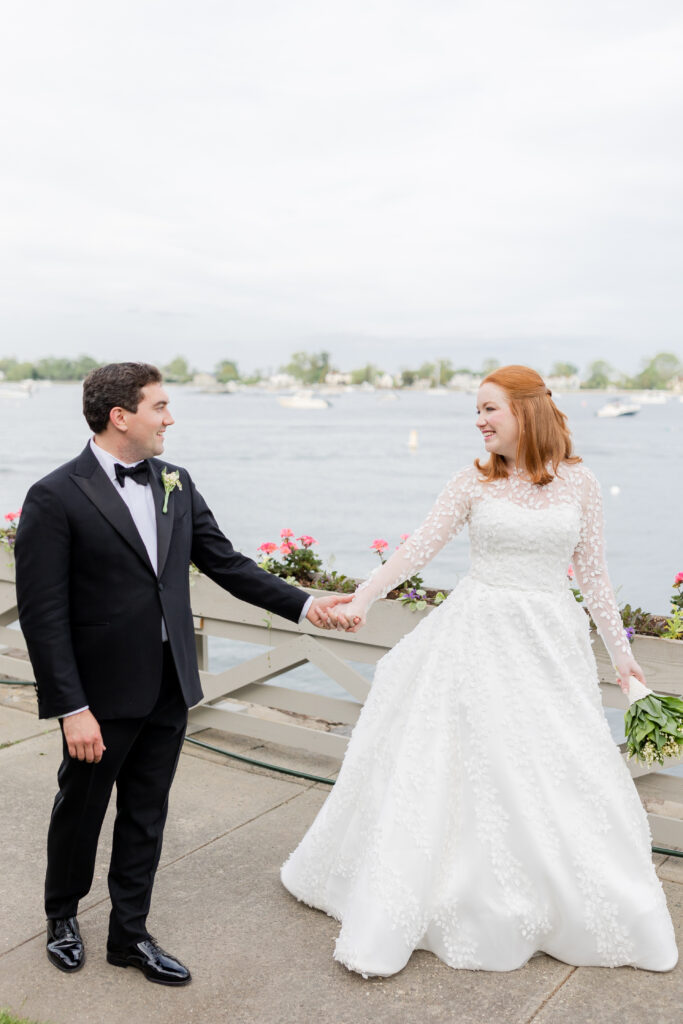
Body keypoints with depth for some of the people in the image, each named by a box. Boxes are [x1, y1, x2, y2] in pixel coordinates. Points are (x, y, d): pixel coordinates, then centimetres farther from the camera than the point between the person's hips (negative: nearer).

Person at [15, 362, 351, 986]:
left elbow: (225, 562, 7)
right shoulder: (55, 499, -15)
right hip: (102, 692, -5)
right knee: (81, 810, 17)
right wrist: (71, 709, -18)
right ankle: (63, 915, 43)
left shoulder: (175, 483, 4)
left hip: (169, 686, 5)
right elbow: (43, 614, -16)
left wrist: (303, 605, -1)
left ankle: (130, 934, 35)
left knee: (146, 815, 17)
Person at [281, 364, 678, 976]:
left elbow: (593, 573, 6)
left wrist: (620, 649, 9)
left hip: (552, 639, 1)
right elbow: (419, 549, -5)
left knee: (560, 775, 8)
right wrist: (362, 599, -17)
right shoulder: (475, 482, -1)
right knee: (474, 763, 3)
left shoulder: (578, 483, 1)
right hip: (482, 634, -1)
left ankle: (577, 911, 30)